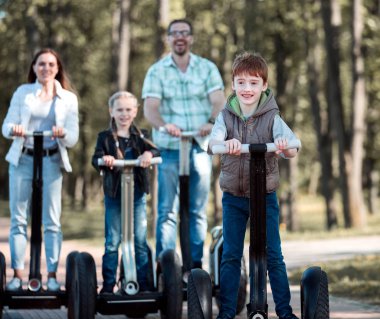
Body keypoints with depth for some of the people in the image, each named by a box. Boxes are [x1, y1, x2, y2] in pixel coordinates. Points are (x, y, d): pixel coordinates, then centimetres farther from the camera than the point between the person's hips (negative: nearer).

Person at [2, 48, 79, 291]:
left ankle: (52, 275, 1)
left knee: (52, 221, -2)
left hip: (51, 162, 0)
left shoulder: (68, 98, 8)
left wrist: (62, 134, -20)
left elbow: (73, 138, 2)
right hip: (22, 159, 1)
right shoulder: (22, 92, 9)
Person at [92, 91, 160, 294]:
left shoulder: (139, 136, 8)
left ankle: (144, 283, 8)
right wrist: (103, 159, -31)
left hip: (137, 194, 1)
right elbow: (96, 159, -9)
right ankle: (108, 283, 9)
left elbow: (155, 151, -7)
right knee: (112, 241, 3)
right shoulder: (106, 137, 3)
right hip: (113, 194, -1)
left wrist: (148, 153, -29)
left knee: (140, 240, 1)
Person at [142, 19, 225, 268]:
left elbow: (219, 101, -4)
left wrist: (211, 123, -26)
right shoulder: (157, 71, 5)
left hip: (200, 146, 1)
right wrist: (163, 125, -29)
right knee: (167, 210, -5)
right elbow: (150, 107, -7)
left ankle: (196, 264, 10)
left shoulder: (208, 68, 8)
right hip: (170, 147, -1)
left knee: (198, 210, 5)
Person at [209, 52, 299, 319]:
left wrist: (285, 146, -46)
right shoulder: (226, 116, -3)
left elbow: (292, 148, -21)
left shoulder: (272, 118, -8)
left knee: (274, 256, 3)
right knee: (230, 256, 7)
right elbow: (213, 143, -20)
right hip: (233, 197, 2)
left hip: (265, 197, -1)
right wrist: (226, 143, -44)